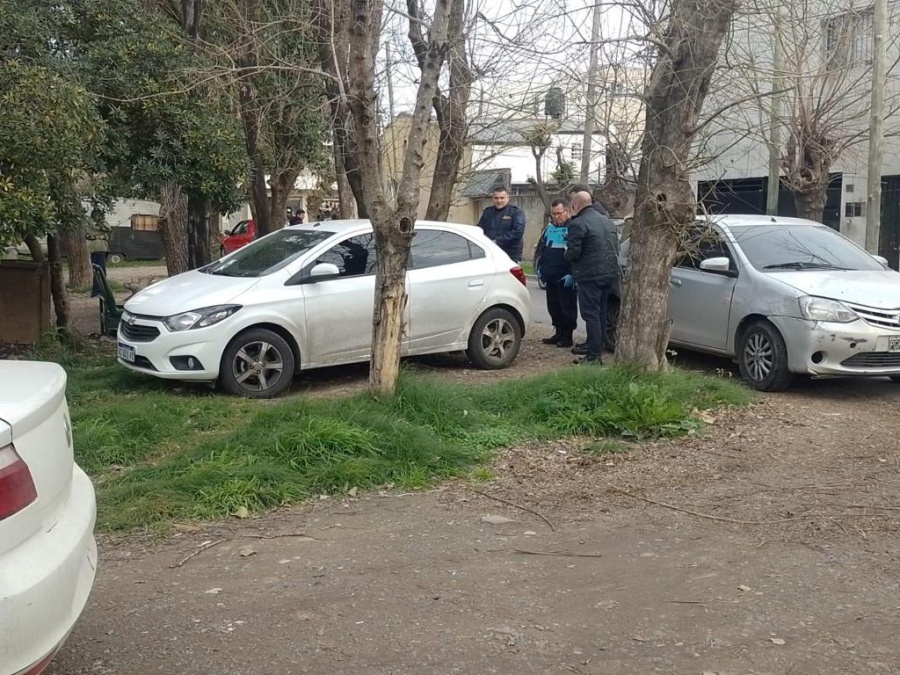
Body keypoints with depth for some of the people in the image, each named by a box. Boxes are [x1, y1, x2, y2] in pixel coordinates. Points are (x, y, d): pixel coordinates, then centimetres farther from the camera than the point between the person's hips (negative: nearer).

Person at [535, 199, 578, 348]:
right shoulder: (549, 228, 15)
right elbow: (540, 248, 24)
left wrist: (572, 274, -17)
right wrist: (539, 268, 16)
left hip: (566, 278, -7)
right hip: (550, 277, 7)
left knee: (567, 307, -1)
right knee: (553, 307, 12)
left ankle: (567, 336, 6)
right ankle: (558, 333, 23)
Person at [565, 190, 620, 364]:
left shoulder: (578, 224, -14)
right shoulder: (607, 221, 15)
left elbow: (573, 253, -17)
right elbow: (616, 247, 18)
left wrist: (567, 253, 4)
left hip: (590, 275, -8)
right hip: (610, 272, 8)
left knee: (591, 314, -5)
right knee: (601, 314, 15)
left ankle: (594, 355, -6)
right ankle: (596, 348, 24)